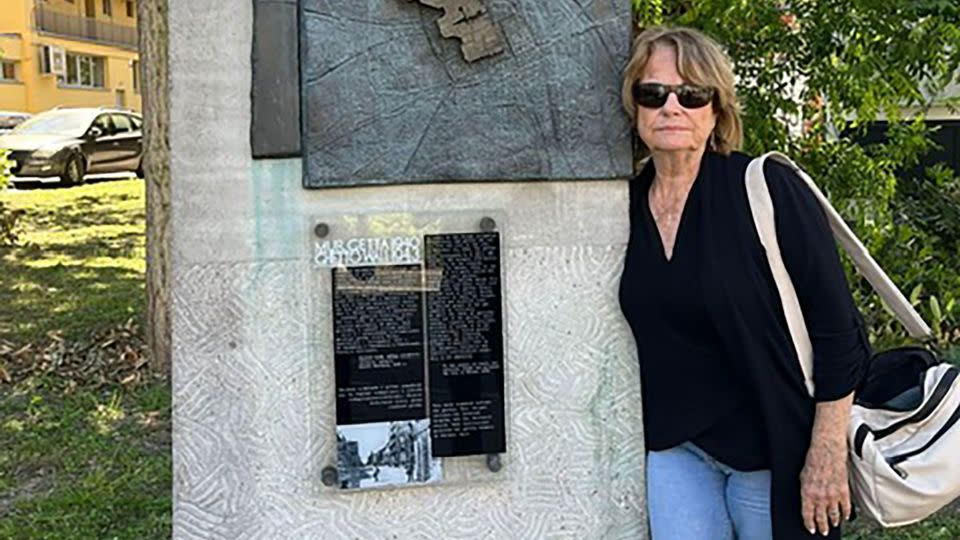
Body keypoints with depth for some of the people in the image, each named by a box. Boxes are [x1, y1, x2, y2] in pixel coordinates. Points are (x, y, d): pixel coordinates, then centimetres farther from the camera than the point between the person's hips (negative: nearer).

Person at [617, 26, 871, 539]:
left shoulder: (770, 189, -14)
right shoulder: (627, 205, 0)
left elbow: (837, 328, -13)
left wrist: (827, 454, -15)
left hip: (772, 450, -3)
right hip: (673, 447, 4)